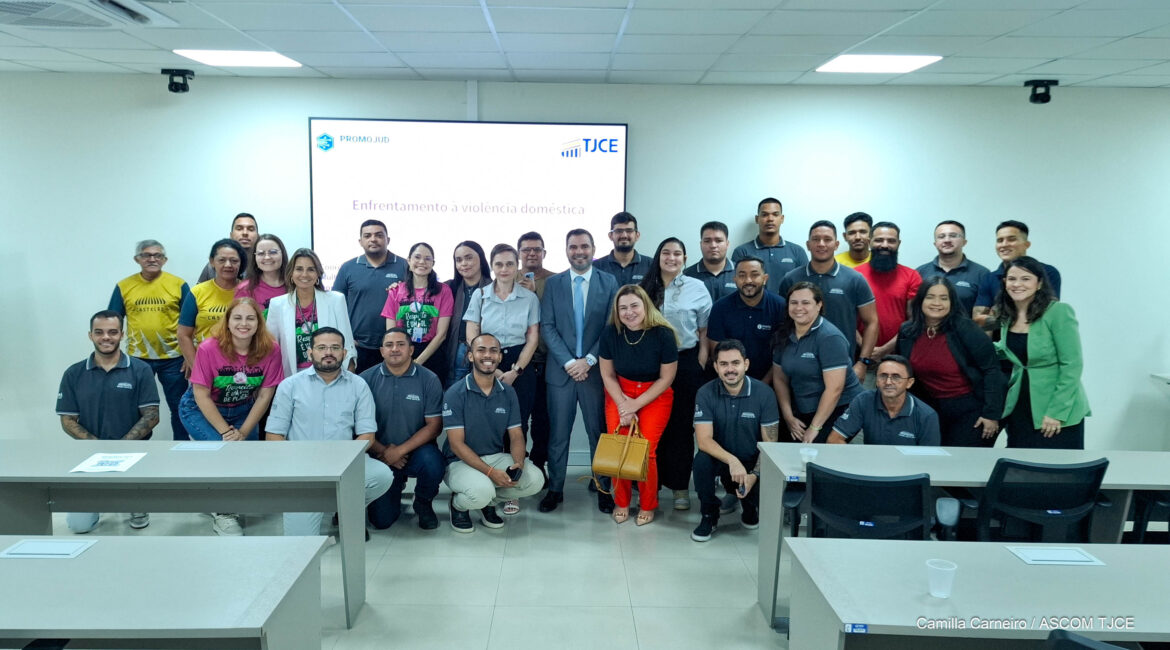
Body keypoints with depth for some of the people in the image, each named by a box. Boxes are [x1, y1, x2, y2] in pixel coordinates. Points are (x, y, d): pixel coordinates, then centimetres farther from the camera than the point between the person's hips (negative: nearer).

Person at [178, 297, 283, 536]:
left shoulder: (270, 350, -18)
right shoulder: (209, 348, -24)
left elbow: (265, 395, -11)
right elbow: (202, 395, -19)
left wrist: (243, 432, -15)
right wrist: (226, 431, -21)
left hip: (242, 410, 3)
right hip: (200, 410, -3)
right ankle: (222, 514, -3)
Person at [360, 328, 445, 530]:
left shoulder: (429, 380, -6)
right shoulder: (366, 379, -4)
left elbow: (434, 425, -8)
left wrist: (400, 451, -16)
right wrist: (383, 452, -13)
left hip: (416, 450, -1)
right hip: (380, 454, 1)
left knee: (432, 464, -35)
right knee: (382, 520, -5)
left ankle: (423, 504, 1)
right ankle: (398, 485, 32)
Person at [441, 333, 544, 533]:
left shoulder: (508, 393, 3)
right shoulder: (455, 393, -12)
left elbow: (516, 436, 4)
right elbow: (456, 444, -15)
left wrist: (518, 463, -19)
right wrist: (490, 472, -25)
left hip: (497, 457, 5)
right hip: (461, 461, -5)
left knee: (534, 480, -20)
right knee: (481, 491, -35)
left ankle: (490, 502, 9)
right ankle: (458, 505, 3)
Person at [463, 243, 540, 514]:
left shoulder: (530, 298, 4)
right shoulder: (480, 295, 4)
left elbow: (533, 338, 2)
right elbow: (471, 336, 1)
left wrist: (515, 371, -8)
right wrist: (492, 369, -7)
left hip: (520, 367, 0)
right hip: (487, 367, 0)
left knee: (517, 426, -1)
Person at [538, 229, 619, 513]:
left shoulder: (609, 282, 3)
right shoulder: (553, 283, 5)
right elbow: (547, 327, 0)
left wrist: (589, 360, -10)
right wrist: (568, 362, -11)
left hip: (595, 369, 0)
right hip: (561, 370, 1)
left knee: (599, 432, 6)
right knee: (558, 433, 6)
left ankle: (603, 488, 16)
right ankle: (555, 489, 16)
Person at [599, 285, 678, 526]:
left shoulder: (663, 334, -18)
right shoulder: (610, 334, -10)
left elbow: (666, 378, -9)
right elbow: (608, 375, 1)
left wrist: (635, 405, -11)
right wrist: (623, 405, -10)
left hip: (655, 396, -2)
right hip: (619, 393, 2)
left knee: (645, 451, -12)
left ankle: (647, 506, 13)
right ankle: (621, 502, 15)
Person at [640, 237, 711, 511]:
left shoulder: (697, 288, 1)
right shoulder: (646, 288, 5)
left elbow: (705, 333, 2)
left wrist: (700, 369, -3)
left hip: (686, 363, -1)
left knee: (682, 426, 5)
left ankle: (680, 486, 15)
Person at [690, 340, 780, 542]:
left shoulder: (764, 393, -12)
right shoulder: (706, 393, -12)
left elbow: (770, 442, -10)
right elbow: (704, 440, -21)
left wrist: (755, 475, -24)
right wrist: (732, 461, -37)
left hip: (753, 462, 0)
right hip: (720, 459, 0)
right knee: (702, 460, -32)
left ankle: (749, 507, 16)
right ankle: (709, 516, -6)